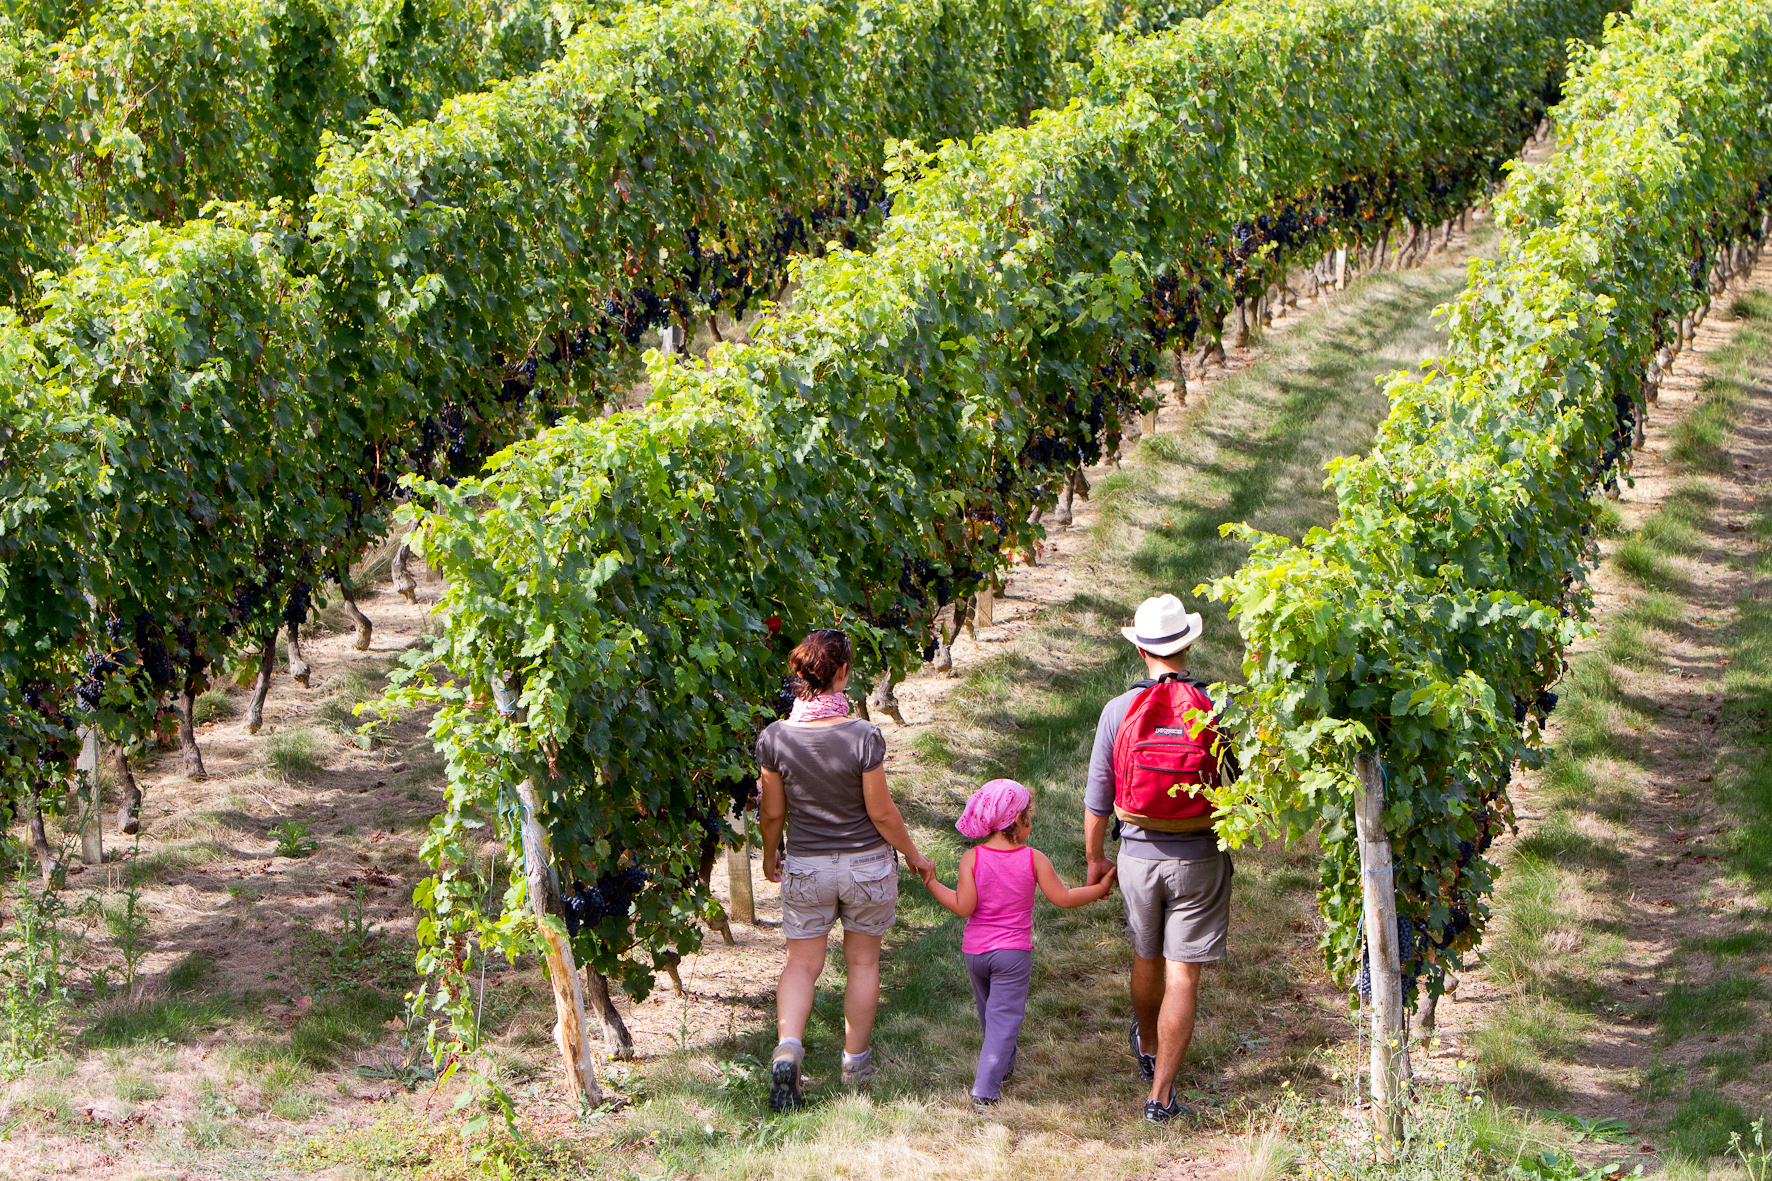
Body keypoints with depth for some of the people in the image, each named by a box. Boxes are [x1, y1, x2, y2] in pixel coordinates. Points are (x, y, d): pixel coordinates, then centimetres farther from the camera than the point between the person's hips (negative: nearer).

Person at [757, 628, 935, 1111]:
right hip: (866, 863, -1)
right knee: (863, 961, 16)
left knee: (802, 963, 12)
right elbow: (881, 812, -12)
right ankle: (856, 1061, 24)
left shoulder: (774, 738, -14)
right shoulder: (863, 737, -21)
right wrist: (912, 854, 4)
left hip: (805, 867, 1)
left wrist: (770, 856, 16)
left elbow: (772, 812, -3)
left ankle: (788, 1048, -10)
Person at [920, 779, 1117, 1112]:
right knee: (1005, 1018, -2)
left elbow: (964, 907, -12)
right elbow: (1062, 898, -7)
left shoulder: (971, 858, -8)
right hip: (1014, 952, -3)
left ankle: (1004, 1065, 43)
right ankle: (984, 1091, -12)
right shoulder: (1034, 859, -10)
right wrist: (1100, 889, 7)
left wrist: (932, 883, -1)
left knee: (989, 1012, 23)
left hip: (974, 950, 3)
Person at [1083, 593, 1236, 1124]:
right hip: (1199, 859, -2)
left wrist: (1095, 859, 14)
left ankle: (1147, 1051, 49)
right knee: (1183, 976, 0)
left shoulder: (1118, 711, -8)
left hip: (1138, 855, 2)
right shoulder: (1215, 711, -10)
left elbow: (1096, 798, 0)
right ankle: (1161, 1095, -2)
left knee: (1146, 958, 24)